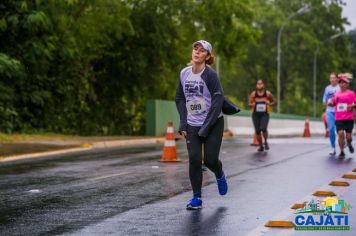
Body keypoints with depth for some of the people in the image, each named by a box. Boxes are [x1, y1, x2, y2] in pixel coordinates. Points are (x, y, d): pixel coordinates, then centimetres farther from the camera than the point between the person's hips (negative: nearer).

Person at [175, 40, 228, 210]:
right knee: (194, 159, -7)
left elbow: (218, 100, -15)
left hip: (213, 124, -3)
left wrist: (206, 128, -17)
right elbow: (179, 98, 12)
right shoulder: (184, 73, 2)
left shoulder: (210, 75, -13)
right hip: (192, 125, 3)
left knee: (210, 159, -5)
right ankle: (196, 198, 2)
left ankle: (220, 175, 32)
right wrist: (183, 123, 3)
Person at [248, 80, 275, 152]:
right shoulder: (253, 94, -2)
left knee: (263, 128, -23)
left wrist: (270, 104, -12)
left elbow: (274, 101, 9)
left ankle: (266, 142, 4)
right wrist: (252, 104, -18)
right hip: (256, 114, 2)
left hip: (265, 114, -2)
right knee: (257, 131, 0)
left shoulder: (267, 93, -3)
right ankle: (261, 146, 21)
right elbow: (249, 104, 5)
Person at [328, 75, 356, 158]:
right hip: (338, 119, 2)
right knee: (340, 134, -13)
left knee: (348, 136, 0)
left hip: (349, 118, -2)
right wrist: (330, 103, -3)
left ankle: (349, 144, 37)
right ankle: (342, 152, 1)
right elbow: (333, 103, 19)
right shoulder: (337, 94, 11)